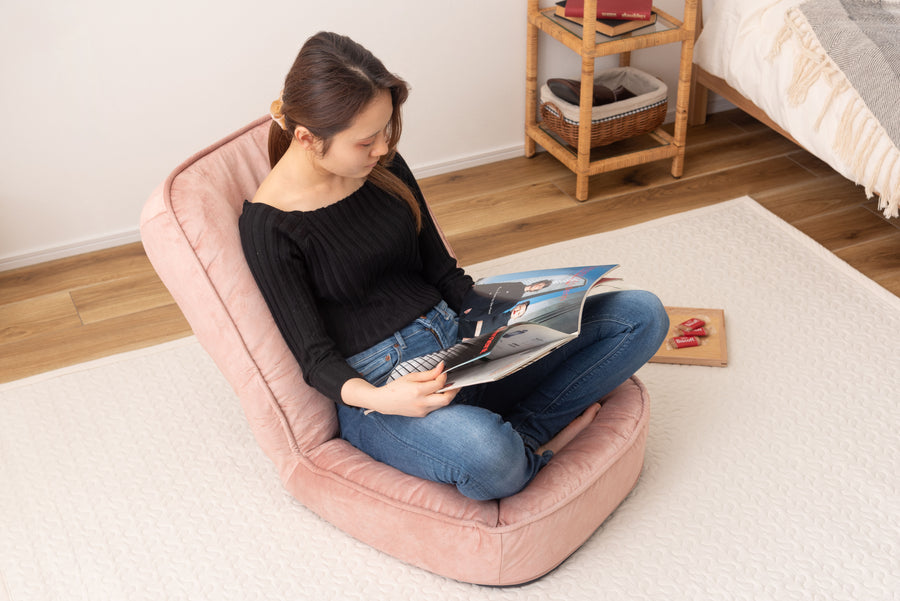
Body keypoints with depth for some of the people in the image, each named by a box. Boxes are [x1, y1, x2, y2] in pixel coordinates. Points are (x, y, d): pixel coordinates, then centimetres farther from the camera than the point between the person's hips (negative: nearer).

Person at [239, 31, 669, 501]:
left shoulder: (383, 165, 7)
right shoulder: (268, 225, -11)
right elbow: (315, 355, -11)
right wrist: (375, 397, -30)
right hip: (376, 388, -6)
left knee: (641, 315, -4)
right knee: (488, 459, -40)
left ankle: (520, 432, -14)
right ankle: (518, 450, -3)